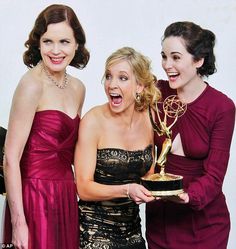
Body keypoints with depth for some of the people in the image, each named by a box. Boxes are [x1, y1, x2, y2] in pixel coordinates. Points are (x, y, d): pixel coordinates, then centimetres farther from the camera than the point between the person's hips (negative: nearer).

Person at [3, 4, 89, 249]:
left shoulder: (78, 88, 8)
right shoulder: (32, 84, -13)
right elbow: (11, 159, -16)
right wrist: (18, 223, -18)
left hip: (66, 198, 7)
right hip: (36, 196, -7)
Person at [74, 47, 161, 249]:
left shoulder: (148, 120, -1)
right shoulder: (93, 121, -14)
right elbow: (84, 188, -16)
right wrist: (127, 190, -28)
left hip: (132, 227, 5)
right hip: (95, 229, -4)